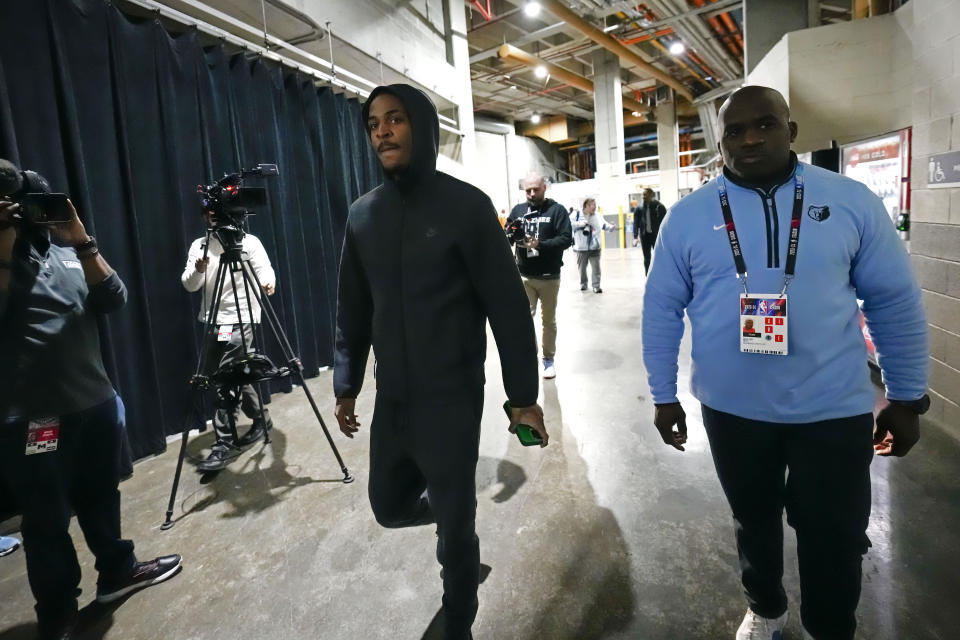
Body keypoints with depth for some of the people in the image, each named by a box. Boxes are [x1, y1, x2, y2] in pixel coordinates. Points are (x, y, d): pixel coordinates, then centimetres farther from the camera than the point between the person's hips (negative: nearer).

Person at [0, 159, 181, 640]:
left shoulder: (62, 248, 8)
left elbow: (113, 300, -4)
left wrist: (81, 242, -14)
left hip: (96, 401, 4)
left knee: (101, 497, 20)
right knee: (47, 522, 7)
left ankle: (118, 571, 39)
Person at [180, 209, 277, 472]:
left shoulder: (250, 241, -3)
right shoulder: (199, 245, 7)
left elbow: (264, 268, -14)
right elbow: (189, 285, -1)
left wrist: (268, 282, -38)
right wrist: (198, 270, -24)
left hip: (241, 320, -5)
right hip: (212, 322, 5)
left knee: (227, 381, -10)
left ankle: (225, 444, -2)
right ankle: (260, 418, 33)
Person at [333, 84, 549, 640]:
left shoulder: (467, 206, -9)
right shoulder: (362, 215, 5)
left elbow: (508, 307, -9)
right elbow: (352, 310, 13)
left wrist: (524, 396, -9)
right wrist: (347, 384, 14)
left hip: (452, 399, -5)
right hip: (391, 400, 5)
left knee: (455, 524, 6)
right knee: (390, 506, 18)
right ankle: (450, 510, 50)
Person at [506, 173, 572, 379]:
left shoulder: (557, 210, -3)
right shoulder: (518, 210, 6)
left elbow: (566, 238, -12)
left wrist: (540, 244, -24)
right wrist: (511, 236, -20)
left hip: (549, 276, -1)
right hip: (524, 275, 1)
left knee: (549, 320, 12)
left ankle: (549, 359, 25)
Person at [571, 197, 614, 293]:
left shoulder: (597, 216, 6)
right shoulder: (577, 214, -4)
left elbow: (604, 225, 3)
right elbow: (568, 223, -13)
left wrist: (612, 226, -15)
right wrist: (580, 224, -19)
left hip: (594, 247, 2)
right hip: (581, 248, -2)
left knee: (596, 267, -2)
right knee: (582, 267, 11)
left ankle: (596, 286, 4)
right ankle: (583, 284, 31)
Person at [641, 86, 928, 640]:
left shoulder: (852, 201, -4)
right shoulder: (688, 216, -4)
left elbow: (897, 302, 2)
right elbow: (662, 309, 0)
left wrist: (907, 397, 5)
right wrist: (664, 396, 2)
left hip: (833, 408, 0)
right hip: (732, 409, 1)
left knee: (834, 539, 15)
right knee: (754, 521, 22)